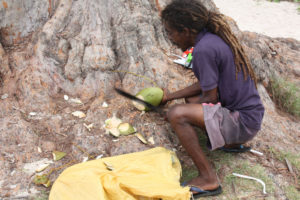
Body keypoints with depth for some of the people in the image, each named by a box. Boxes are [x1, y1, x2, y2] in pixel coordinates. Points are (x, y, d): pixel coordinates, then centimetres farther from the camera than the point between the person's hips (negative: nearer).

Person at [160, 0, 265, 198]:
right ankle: (232, 142, 18)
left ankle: (208, 179, -13)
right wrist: (170, 96, 23)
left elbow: (211, 97, -17)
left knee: (177, 114, -23)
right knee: (191, 99, 25)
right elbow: (205, 85, 17)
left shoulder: (204, 49, -22)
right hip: (248, 109, 10)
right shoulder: (213, 38, 7)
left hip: (243, 121, -10)